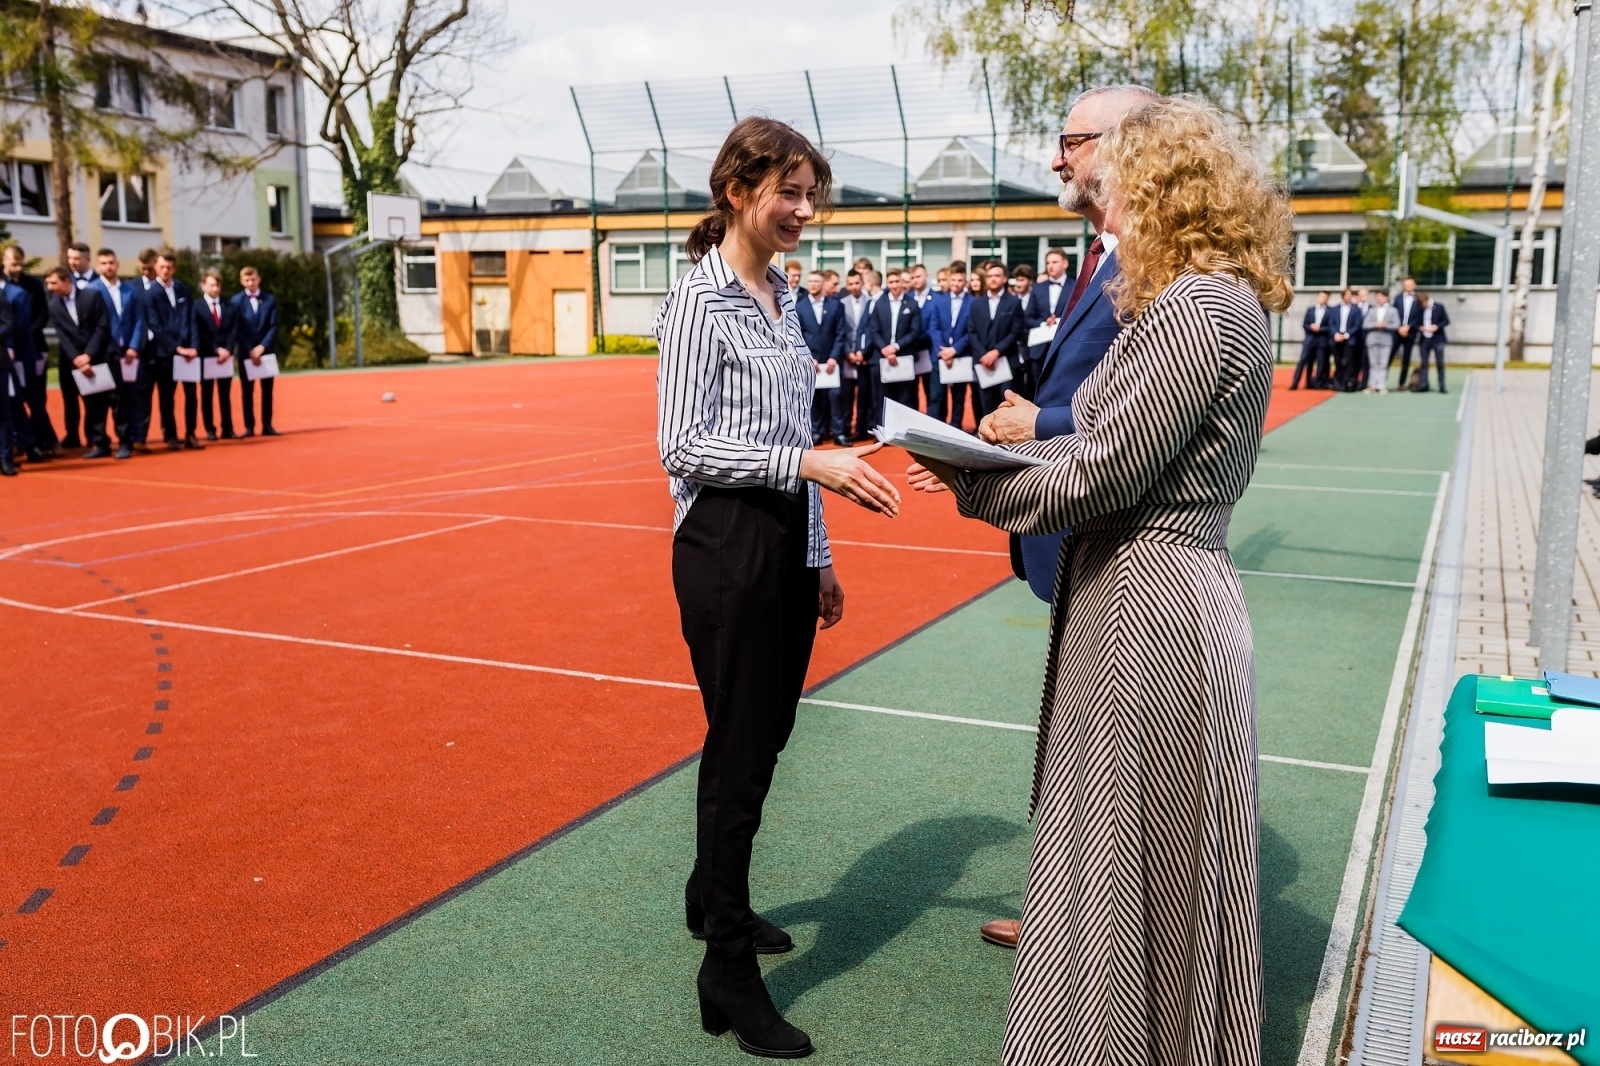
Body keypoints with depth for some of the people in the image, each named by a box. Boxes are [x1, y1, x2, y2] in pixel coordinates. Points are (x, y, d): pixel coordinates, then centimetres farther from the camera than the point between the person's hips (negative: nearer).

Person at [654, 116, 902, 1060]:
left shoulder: (783, 297, 13)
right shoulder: (701, 299, -12)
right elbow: (683, 448, -17)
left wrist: (819, 556, 17)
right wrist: (811, 462, -25)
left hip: (788, 542, 8)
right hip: (727, 547, -8)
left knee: (765, 735, 17)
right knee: (741, 749, -1)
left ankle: (713, 897, 38)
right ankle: (729, 973, 14)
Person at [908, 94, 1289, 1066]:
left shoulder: (1195, 309, -19)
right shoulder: (1213, 303, 13)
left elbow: (1101, 475, -20)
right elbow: (1122, 448, 12)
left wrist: (972, 483, -7)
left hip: (1150, 603, -10)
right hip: (1160, 588, 10)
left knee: (1148, 859, 5)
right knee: (1131, 847, 21)